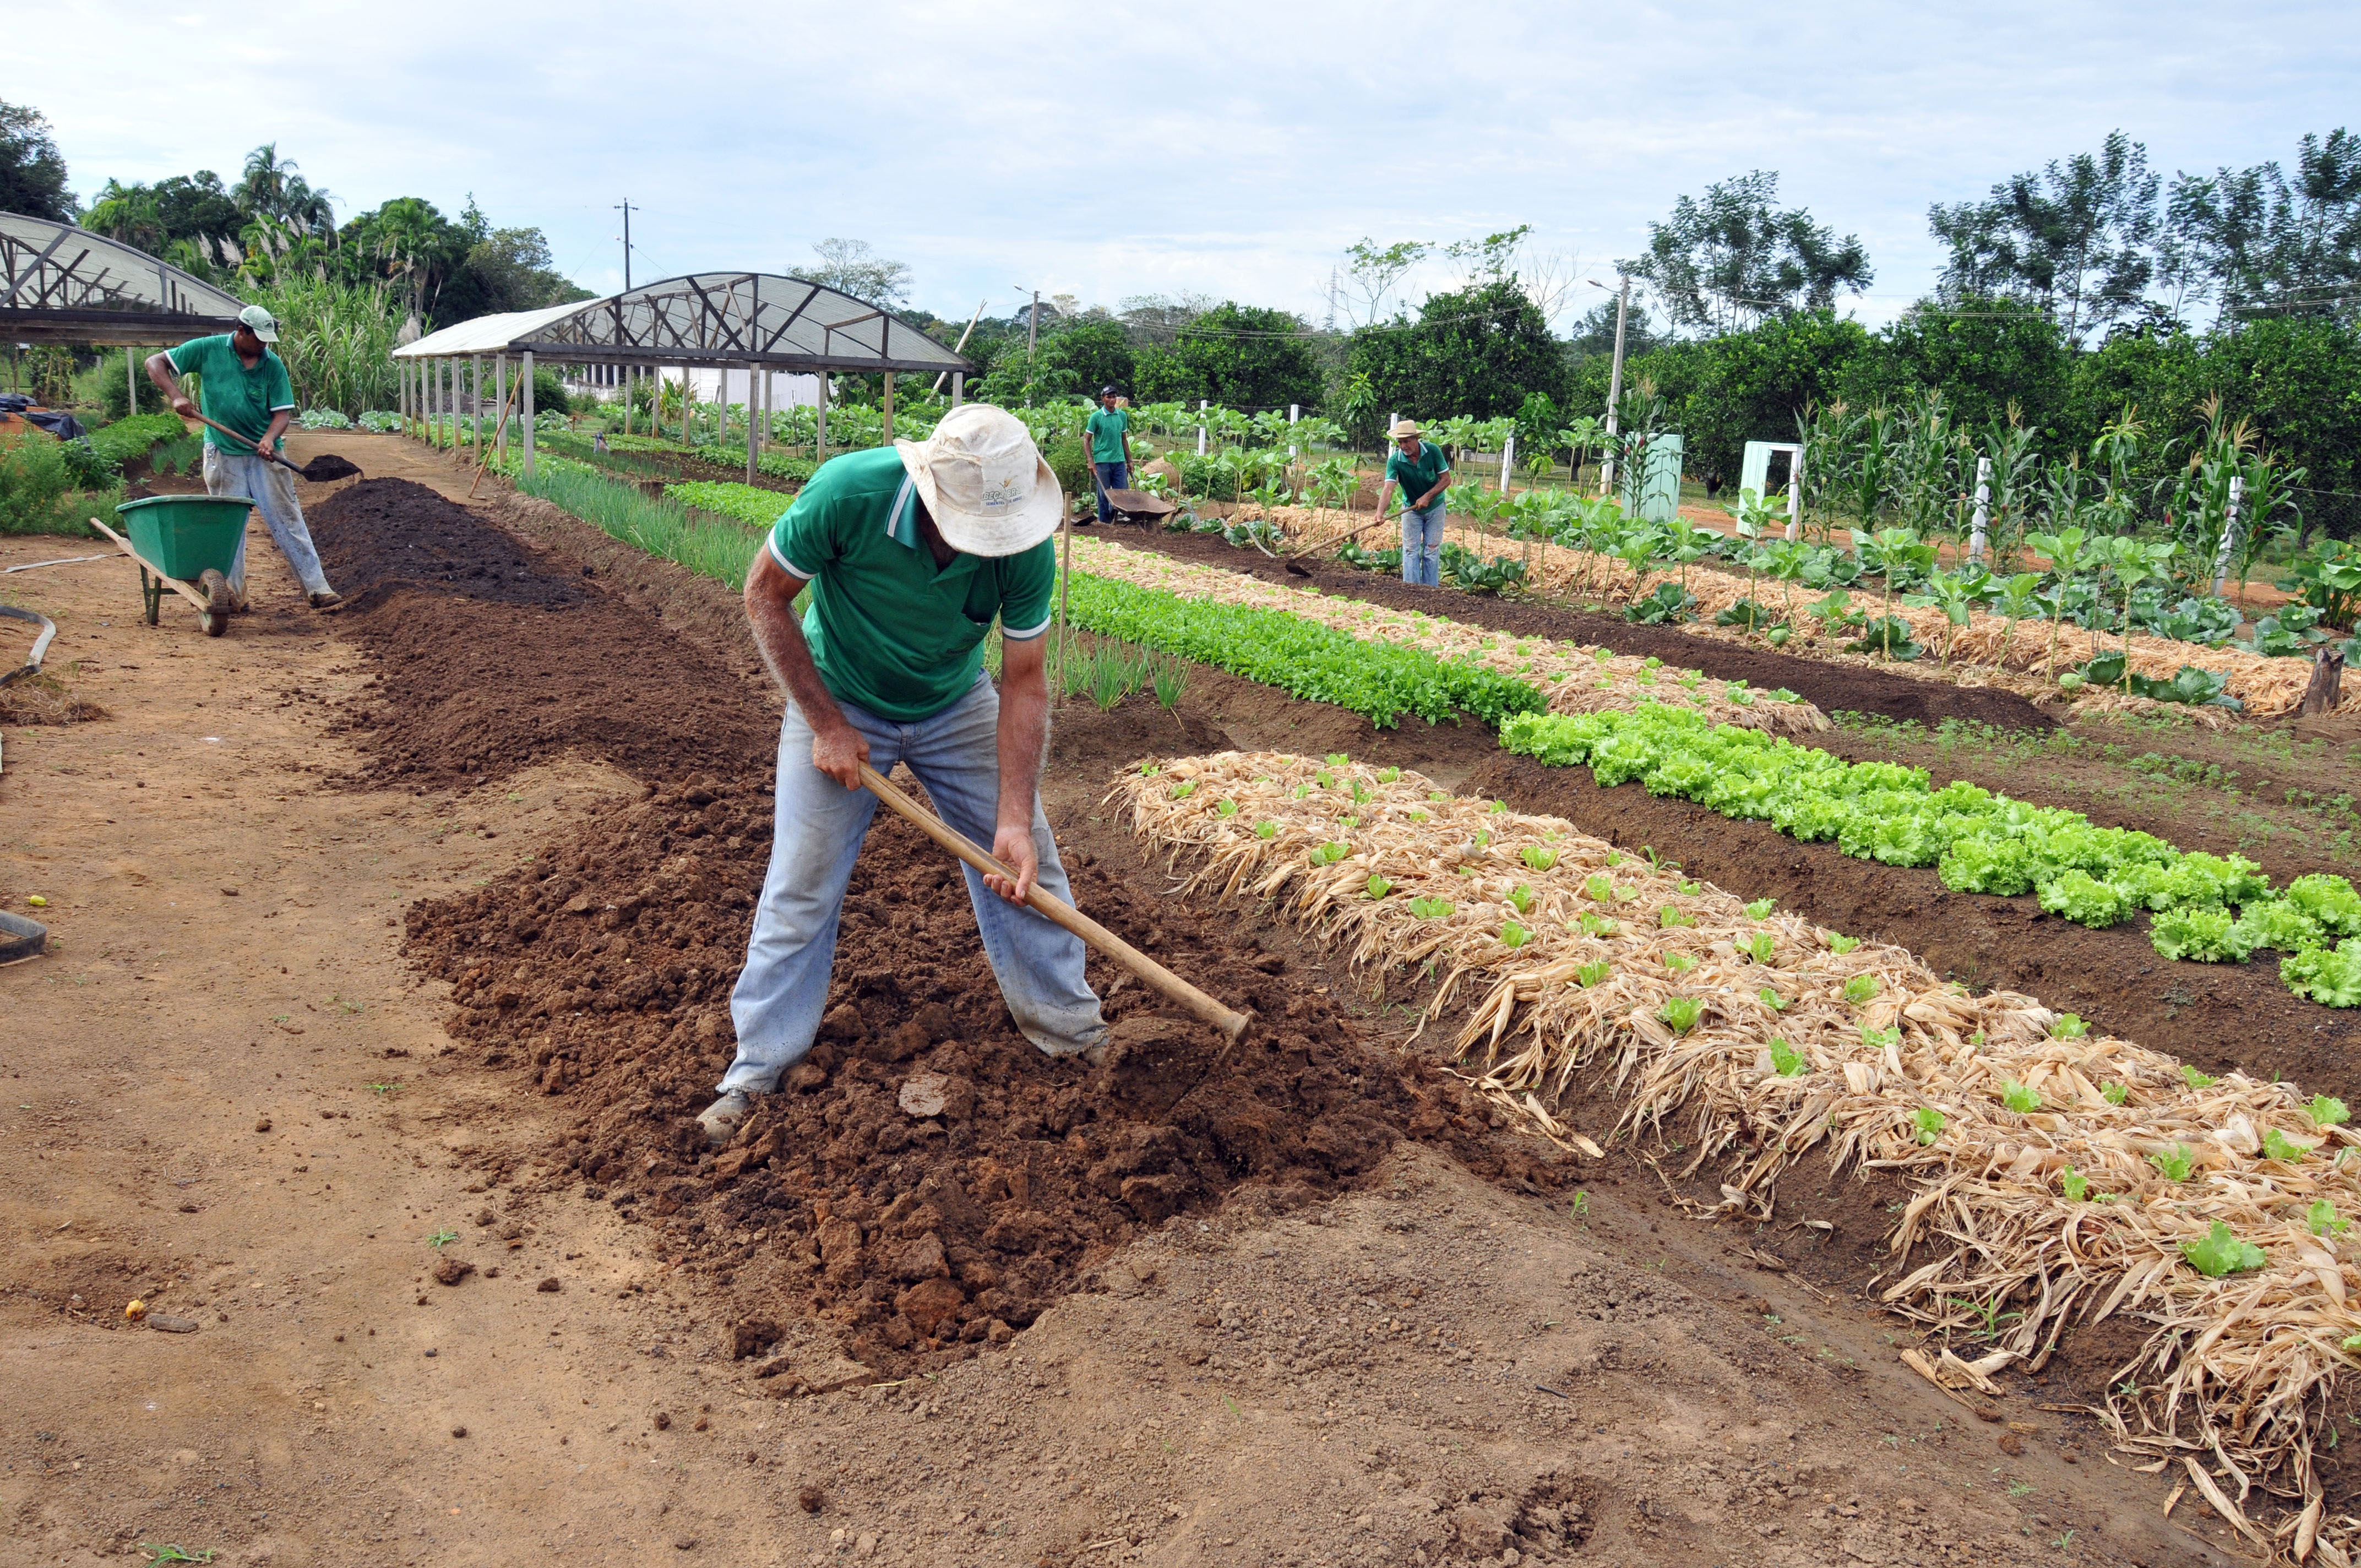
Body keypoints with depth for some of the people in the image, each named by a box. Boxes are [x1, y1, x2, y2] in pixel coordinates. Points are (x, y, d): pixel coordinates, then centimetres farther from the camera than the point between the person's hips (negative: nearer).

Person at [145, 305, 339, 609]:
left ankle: (318, 588, -4)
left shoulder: (273, 364, 0)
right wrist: (176, 396, -15)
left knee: (288, 521, -2)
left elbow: (283, 411, -1)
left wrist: (270, 437, -22)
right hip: (224, 455, 0)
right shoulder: (208, 350, -2)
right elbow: (155, 363, 2)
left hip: (265, 455, 0)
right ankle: (234, 595, 9)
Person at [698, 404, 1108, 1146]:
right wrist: (826, 725, -19)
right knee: (801, 886, 0)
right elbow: (765, 595, -19)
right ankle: (758, 1067, 14)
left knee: (1025, 863, 5)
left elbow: (1023, 681, -18)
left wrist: (1015, 818, -22)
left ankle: (1068, 1025, 25)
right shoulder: (849, 492, -35)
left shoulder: (1026, 543, -28)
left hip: (957, 708, 2)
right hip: (839, 703, -2)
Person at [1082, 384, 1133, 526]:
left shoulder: (1123, 415, 9)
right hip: (1102, 461, -4)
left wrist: (1129, 461, 14)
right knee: (1104, 495, 2)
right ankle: (1104, 524, 12)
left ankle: (1114, 518, 22)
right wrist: (1091, 462, -10)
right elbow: (1087, 440, -2)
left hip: (1120, 461, 4)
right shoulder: (1096, 417, -4)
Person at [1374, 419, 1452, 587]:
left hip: (1435, 507, 0)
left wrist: (1427, 497, -25)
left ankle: (1431, 590, 10)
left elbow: (1446, 479, -14)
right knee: (1411, 550, 0)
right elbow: (1388, 487, -33)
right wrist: (1380, 512, -49)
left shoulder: (1433, 451, -20)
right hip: (1411, 508, 0)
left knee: (1432, 550, 3)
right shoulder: (1395, 460, -21)